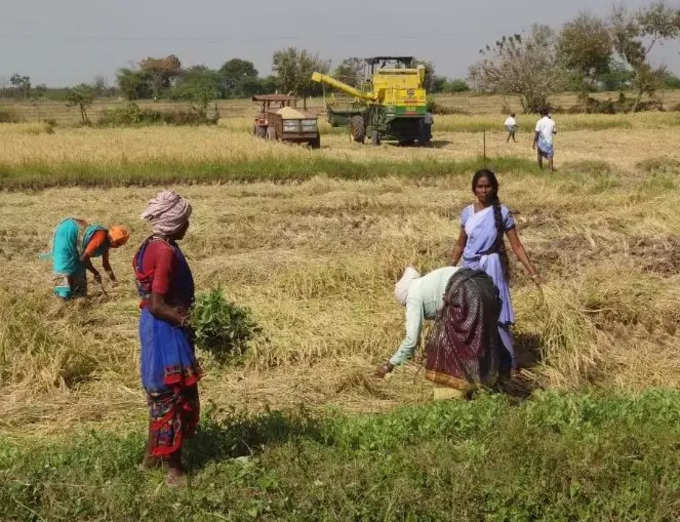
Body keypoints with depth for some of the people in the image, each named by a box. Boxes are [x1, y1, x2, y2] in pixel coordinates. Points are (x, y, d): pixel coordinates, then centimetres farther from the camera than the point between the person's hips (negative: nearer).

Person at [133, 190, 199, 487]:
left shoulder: (152, 246, 8)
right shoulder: (166, 252, -23)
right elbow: (157, 305, -25)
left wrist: (184, 314, 9)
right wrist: (186, 320, -14)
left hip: (155, 328, 10)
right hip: (166, 331, -10)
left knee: (161, 394, 20)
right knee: (173, 395, 0)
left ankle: (153, 454, 32)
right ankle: (172, 466, 10)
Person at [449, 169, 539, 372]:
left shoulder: (502, 213, -7)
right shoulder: (467, 212, 4)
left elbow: (516, 245, -7)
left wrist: (533, 272, -12)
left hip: (492, 268, -4)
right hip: (470, 268, 4)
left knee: (496, 315, -5)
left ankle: (509, 364, 2)